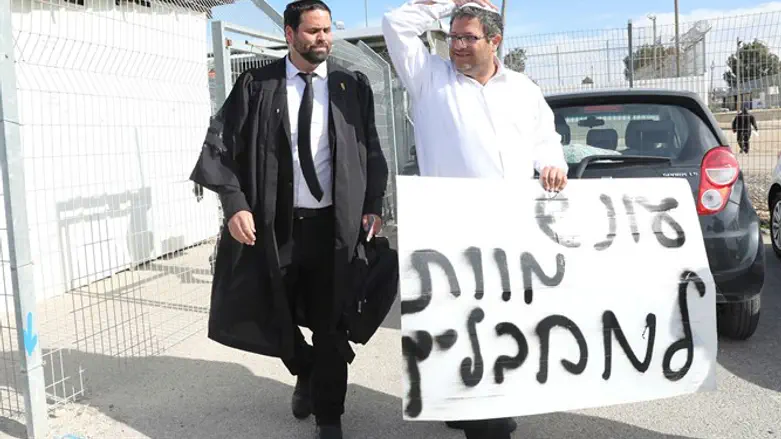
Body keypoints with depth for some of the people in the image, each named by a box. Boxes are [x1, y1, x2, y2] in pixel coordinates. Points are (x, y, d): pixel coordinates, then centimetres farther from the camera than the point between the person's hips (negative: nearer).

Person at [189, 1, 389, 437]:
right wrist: (235, 204, -14)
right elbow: (221, 145, -4)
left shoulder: (353, 86, 3)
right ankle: (306, 374, 46)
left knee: (329, 323, 7)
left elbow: (372, 151, 6)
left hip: (333, 224, 0)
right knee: (274, 316, 14)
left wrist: (374, 206, -2)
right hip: (275, 224, 1)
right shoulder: (256, 85, -1)